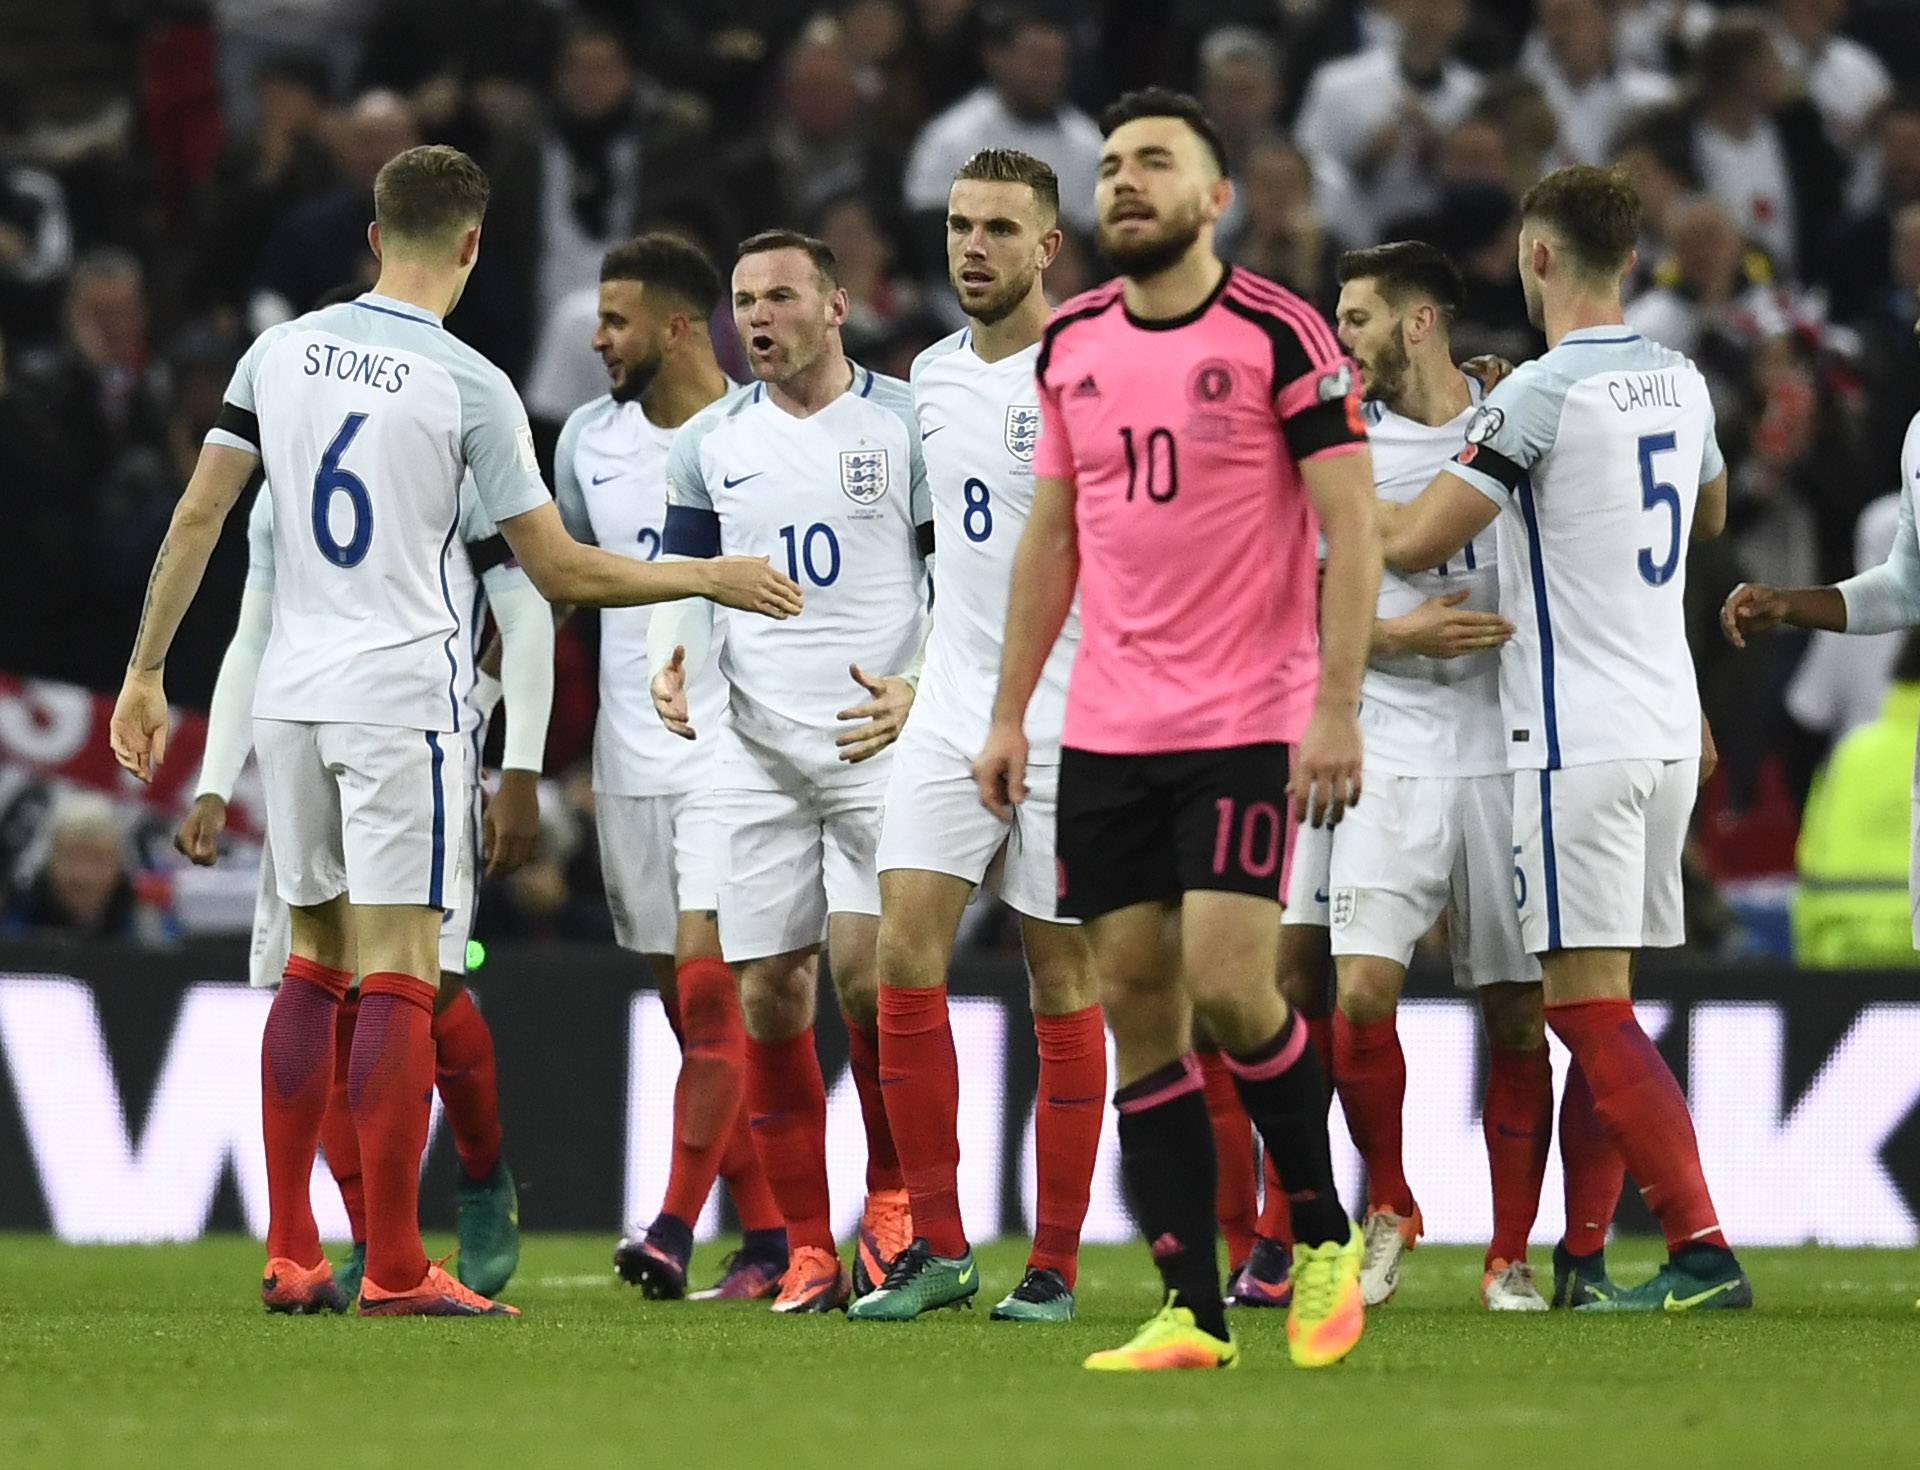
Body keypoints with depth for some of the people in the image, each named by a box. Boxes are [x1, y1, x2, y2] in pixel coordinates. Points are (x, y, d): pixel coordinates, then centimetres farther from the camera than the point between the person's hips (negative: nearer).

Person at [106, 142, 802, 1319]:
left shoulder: (281, 352, 5)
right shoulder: (469, 384, -8)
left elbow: (199, 516, 6)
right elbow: (561, 571, -5)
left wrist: (148, 668, 14)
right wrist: (710, 579, 7)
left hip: (292, 693, 5)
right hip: (400, 692, -5)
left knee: (316, 963, 14)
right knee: (398, 973, -5)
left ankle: (291, 1254, 12)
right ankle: (394, 1267, -9)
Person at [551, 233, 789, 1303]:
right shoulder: (591, 438, 10)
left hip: (732, 757, -6)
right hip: (629, 760, 6)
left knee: (710, 988, -14)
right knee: (693, 1013, 6)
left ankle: (674, 1231, -16)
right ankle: (768, 1239, 11)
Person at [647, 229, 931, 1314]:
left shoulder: (906, 423, 1)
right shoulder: (711, 443, 11)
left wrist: (919, 693, -14)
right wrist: (670, 663, -5)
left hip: (881, 734, -4)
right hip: (756, 747, 4)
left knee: (865, 964, -16)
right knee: (770, 993, 0)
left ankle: (894, 1196, 6)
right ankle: (809, 1250, 6)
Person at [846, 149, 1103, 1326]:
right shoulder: (935, 379, 12)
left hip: (1071, 720, -6)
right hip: (954, 711, 6)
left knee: (1064, 987, 0)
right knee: (906, 959, -5)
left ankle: (1056, 1265, 7)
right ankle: (938, 1248, 1)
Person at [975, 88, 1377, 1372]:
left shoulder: (1278, 335, -7)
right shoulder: (1072, 344, 10)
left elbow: (1352, 527, -9)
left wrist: (1337, 708, -17)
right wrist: (1009, 712, 13)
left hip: (1249, 724, -5)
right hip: (1107, 732, 6)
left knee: (1228, 986, -15)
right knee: (1137, 1004, 1)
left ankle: (1325, 1240, 7)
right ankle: (1193, 1314, 4)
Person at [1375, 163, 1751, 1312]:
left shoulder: (1543, 393, -14)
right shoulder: (1680, 384, 10)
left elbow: (1419, 540, -15)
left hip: (1577, 737, -8)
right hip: (1671, 728, 8)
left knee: (1588, 1003, -7)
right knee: (1601, 1002, 12)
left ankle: (1702, 1250, -15)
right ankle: (1581, 1252, 14)